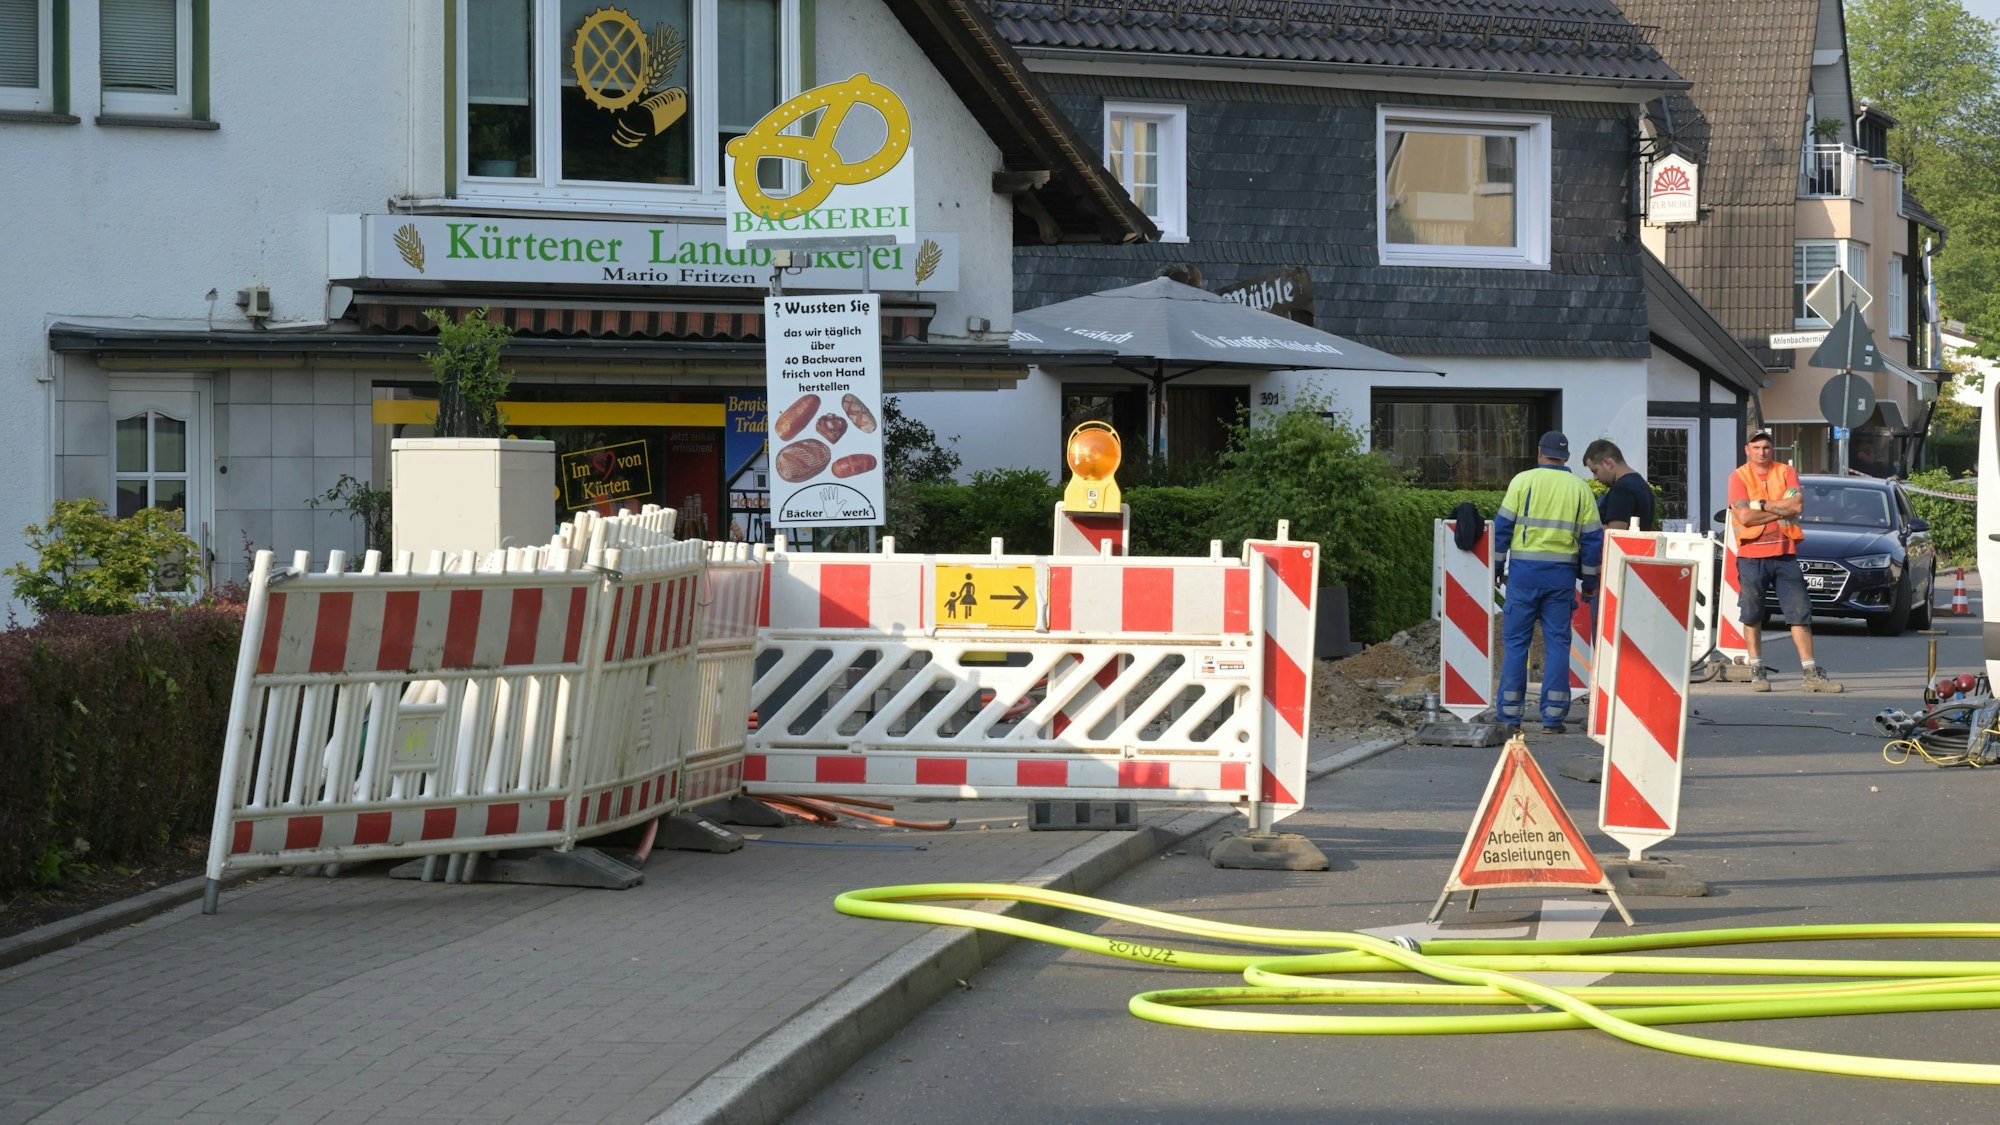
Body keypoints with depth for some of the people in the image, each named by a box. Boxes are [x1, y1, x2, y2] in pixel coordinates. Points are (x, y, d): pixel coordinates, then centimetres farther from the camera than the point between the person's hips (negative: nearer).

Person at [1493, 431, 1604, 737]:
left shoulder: (1523, 481, 0)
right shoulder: (1579, 488, 7)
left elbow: (1503, 526, -2)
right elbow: (1592, 537, 8)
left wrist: (1497, 566, 7)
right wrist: (1589, 580, 15)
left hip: (1524, 571, -2)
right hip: (1561, 573, 2)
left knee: (1515, 642, 3)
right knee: (1557, 643, 6)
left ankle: (1510, 717, 1)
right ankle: (1553, 718, 3)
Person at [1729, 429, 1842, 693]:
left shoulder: (1786, 472, 7)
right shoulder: (1738, 477, 0)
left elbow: (1797, 505, -8)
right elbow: (1745, 517, -12)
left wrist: (1762, 505, -11)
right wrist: (1782, 510, -8)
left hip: (1785, 554, 2)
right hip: (1752, 555, -2)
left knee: (1800, 612, 0)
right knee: (1752, 616, 1)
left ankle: (1810, 673, 2)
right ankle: (1757, 672, 9)